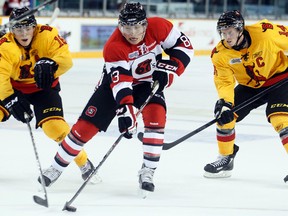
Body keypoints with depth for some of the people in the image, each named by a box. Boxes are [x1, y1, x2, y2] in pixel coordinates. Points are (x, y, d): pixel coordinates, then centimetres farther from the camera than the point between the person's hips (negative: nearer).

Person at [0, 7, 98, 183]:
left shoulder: (47, 35, -21)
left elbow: (66, 59, -30)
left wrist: (50, 64, -51)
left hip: (44, 87, -1)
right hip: (14, 87, 1)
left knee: (55, 126, -18)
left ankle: (84, 163, 1)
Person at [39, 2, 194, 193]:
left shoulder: (158, 27, -23)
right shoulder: (113, 47, -31)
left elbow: (184, 46, -13)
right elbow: (120, 82, -38)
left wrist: (169, 68, -28)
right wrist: (125, 110, -52)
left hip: (148, 82, 2)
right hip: (115, 82, -2)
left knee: (156, 115, -27)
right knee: (86, 126, -7)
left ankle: (148, 172, -18)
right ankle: (57, 168, 11)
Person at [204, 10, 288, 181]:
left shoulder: (265, 32, -29)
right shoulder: (220, 54, -17)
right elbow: (224, 82, -17)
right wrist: (224, 103, -35)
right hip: (249, 86, 5)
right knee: (224, 115, -3)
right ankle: (226, 160, 16)